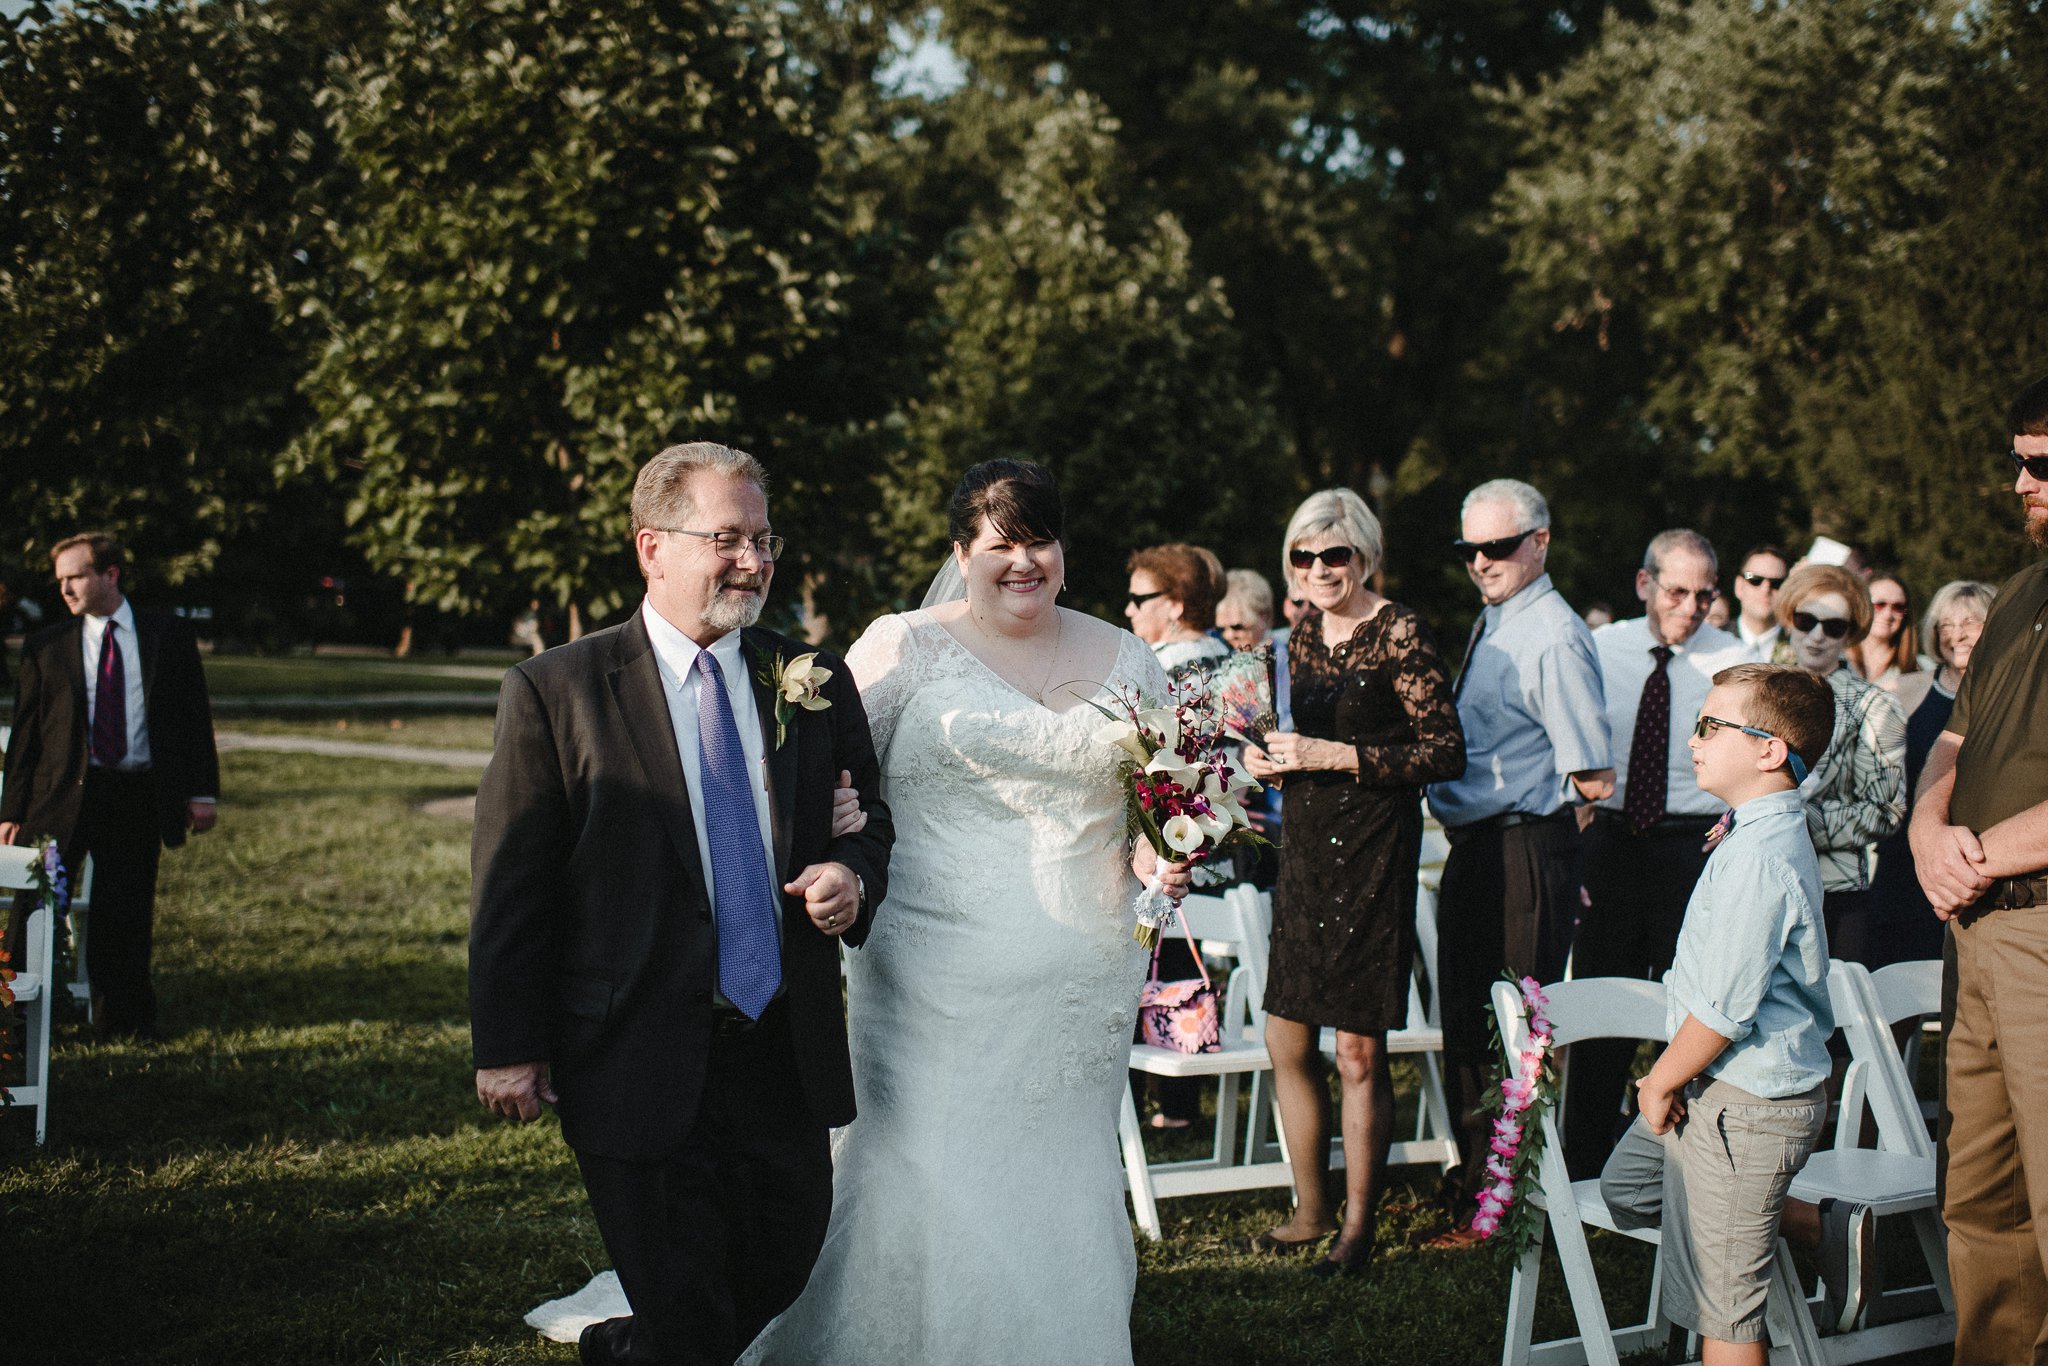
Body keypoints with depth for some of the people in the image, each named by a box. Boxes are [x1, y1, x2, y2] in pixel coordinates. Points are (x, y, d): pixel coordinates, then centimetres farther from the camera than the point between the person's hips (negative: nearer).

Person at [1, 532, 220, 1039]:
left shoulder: (170, 636, 5)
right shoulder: (46, 646, 6)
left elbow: (194, 716, 8)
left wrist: (202, 792, 2)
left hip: (138, 800, 0)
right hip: (62, 794, 0)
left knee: (126, 917, 6)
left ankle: (124, 1015, 21)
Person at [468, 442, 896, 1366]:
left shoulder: (816, 685, 7)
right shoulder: (555, 693, -5)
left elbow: (869, 825, 17)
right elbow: (511, 887, -5)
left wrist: (852, 874, -6)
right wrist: (509, 1049, -6)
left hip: (790, 1058, 5)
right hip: (641, 1071, -4)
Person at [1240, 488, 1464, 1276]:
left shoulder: (1399, 635, -10)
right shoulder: (1306, 635, 12)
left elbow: (1447, 752, -14)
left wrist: (1336, 755, -18)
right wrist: (1273, 759, 3)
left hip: (1373, 852, -7)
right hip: (1306, 849, 7)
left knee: (1358, 1053, -2)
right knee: (1287, 1043, 10)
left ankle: (1359, 1225, 12)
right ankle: (1311, 1211, 25)